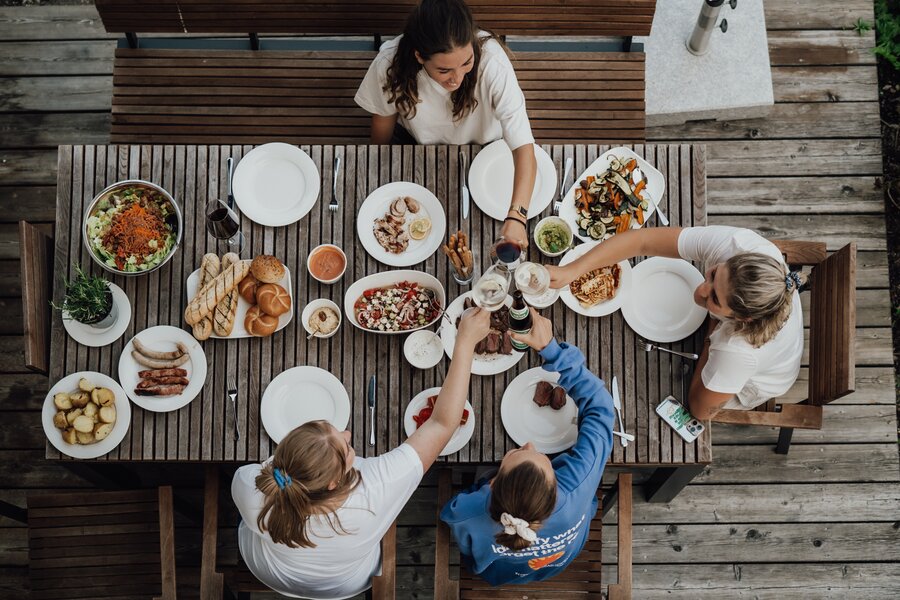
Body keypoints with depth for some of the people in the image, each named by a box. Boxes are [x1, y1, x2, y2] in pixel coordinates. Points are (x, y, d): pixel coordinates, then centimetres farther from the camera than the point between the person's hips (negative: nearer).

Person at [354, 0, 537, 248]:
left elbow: (524, 147, -41)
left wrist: (516, 218, -55)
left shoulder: (491, 60, -38)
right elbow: (383, 118, -10)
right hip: (415, 141, 1)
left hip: (482, 144, -1)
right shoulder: (390, 64, -33)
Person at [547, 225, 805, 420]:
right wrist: (571, 270, -45)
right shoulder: (732, 242, -41)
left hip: (750, 388, -4)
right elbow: (642, 240, -38)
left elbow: (701, 409, -30)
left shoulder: (739, 350, -50)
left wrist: (712, 333, -25)